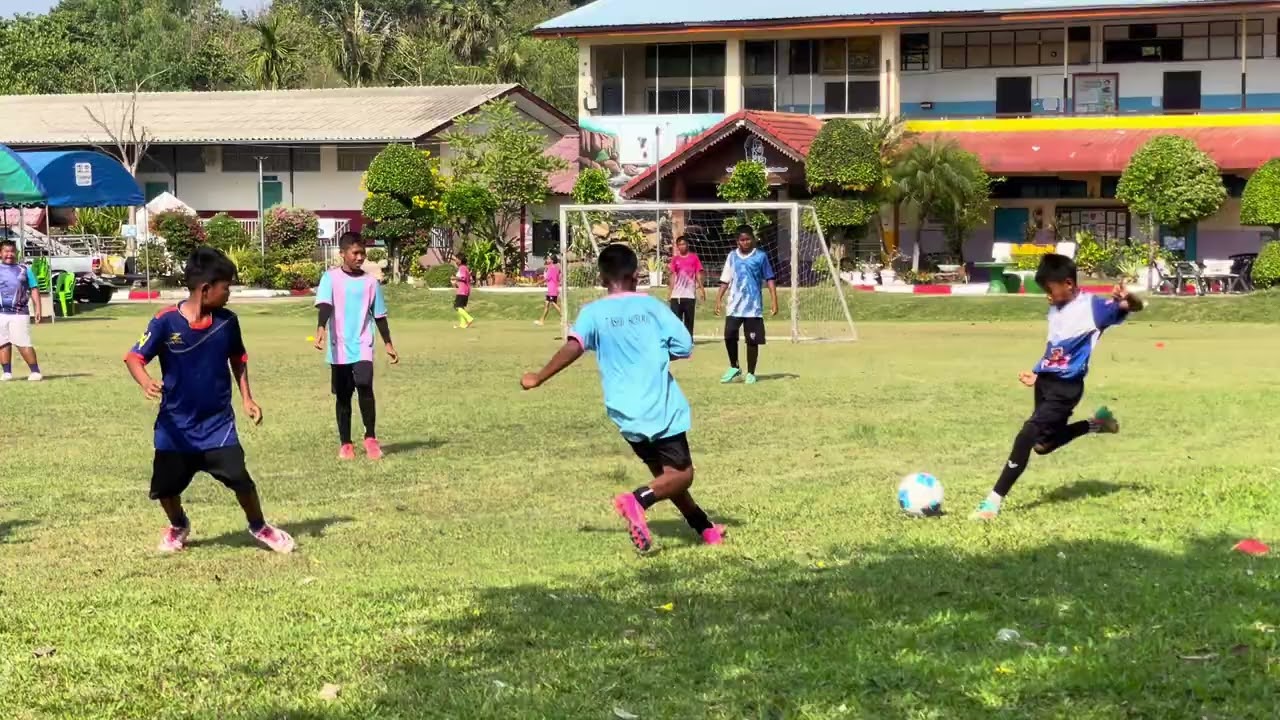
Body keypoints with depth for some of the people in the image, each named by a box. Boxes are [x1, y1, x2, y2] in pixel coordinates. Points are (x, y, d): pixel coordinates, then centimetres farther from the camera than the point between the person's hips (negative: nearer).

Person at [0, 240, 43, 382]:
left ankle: (35, 371, -4)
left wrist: (37, 309, -1)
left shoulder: (24, 270, 9)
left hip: (19, 313, -2)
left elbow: (34, 290, 8)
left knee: (23, 343, -9)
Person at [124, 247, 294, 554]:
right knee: (165, 486, 6)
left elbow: (238, 359, 12)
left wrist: (247, 398, 5)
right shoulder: (166, 321, -16)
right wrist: (145, 382, -35)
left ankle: (259, 526, 15)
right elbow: (135, 357, -14)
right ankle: (179, 526, 38)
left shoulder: (227, 321, -5)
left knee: (239, 478, -10)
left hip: (217, 422, 1)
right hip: (175, 424, -1)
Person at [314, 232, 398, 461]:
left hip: (363, 347, 1)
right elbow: (324, 305, -18)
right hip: (339, 349, -1)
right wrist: (321, 328, -36)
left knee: (365, 387, -18)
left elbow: (379, 315, 15)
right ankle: (345, 444, 17)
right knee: (343, 397, 6)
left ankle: (371, 438, -4)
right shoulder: (331, 278, -3)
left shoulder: (370, 281, 7)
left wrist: (388, 344, 16)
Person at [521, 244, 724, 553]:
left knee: (665, 474, 18)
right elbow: (684, 345, -2)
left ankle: (705, 528, 23)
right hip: (661, 408, -3)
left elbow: (574, 347, -16)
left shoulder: (592, 312, 1)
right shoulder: (651, 305, 0)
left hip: (625, 412, 3)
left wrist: (539, 378, -10)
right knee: (681, 474, 0)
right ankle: (638, 500, -26)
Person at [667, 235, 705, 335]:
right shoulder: (675, 259, 9)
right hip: (676, 295, 2)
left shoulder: (694, 257, 4)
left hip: (690, 295, -1)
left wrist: (702, 289, -4)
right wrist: (670, 291, 7)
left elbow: (698, 274, 3)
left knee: (689, 321, 4)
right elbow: (673, 276, 11)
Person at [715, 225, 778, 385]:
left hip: (753, 307, -2)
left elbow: (769, 279, 2)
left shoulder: (760, 256, 0)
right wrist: (719, 299, 4)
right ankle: (734, 367, 15)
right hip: (734, 306, 2)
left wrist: (774, 302, -5)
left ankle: (751, 373, 12)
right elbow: (725, 280, 12)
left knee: (752, 340, 1)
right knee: (729, 336, -5)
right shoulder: (732, 257, 8)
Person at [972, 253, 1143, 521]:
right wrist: (1037, 374, 23)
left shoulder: (1092, 305, -11)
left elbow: (1136, 306, -19)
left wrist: (1127, 297, -40)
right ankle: (1096, 423, 36)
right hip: (1046, 380, 9)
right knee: (1044, 444, 18)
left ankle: (994, 500, -17)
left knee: (1028, 435, -18)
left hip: (1066, 386, -9)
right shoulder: (1055, 310, 12)